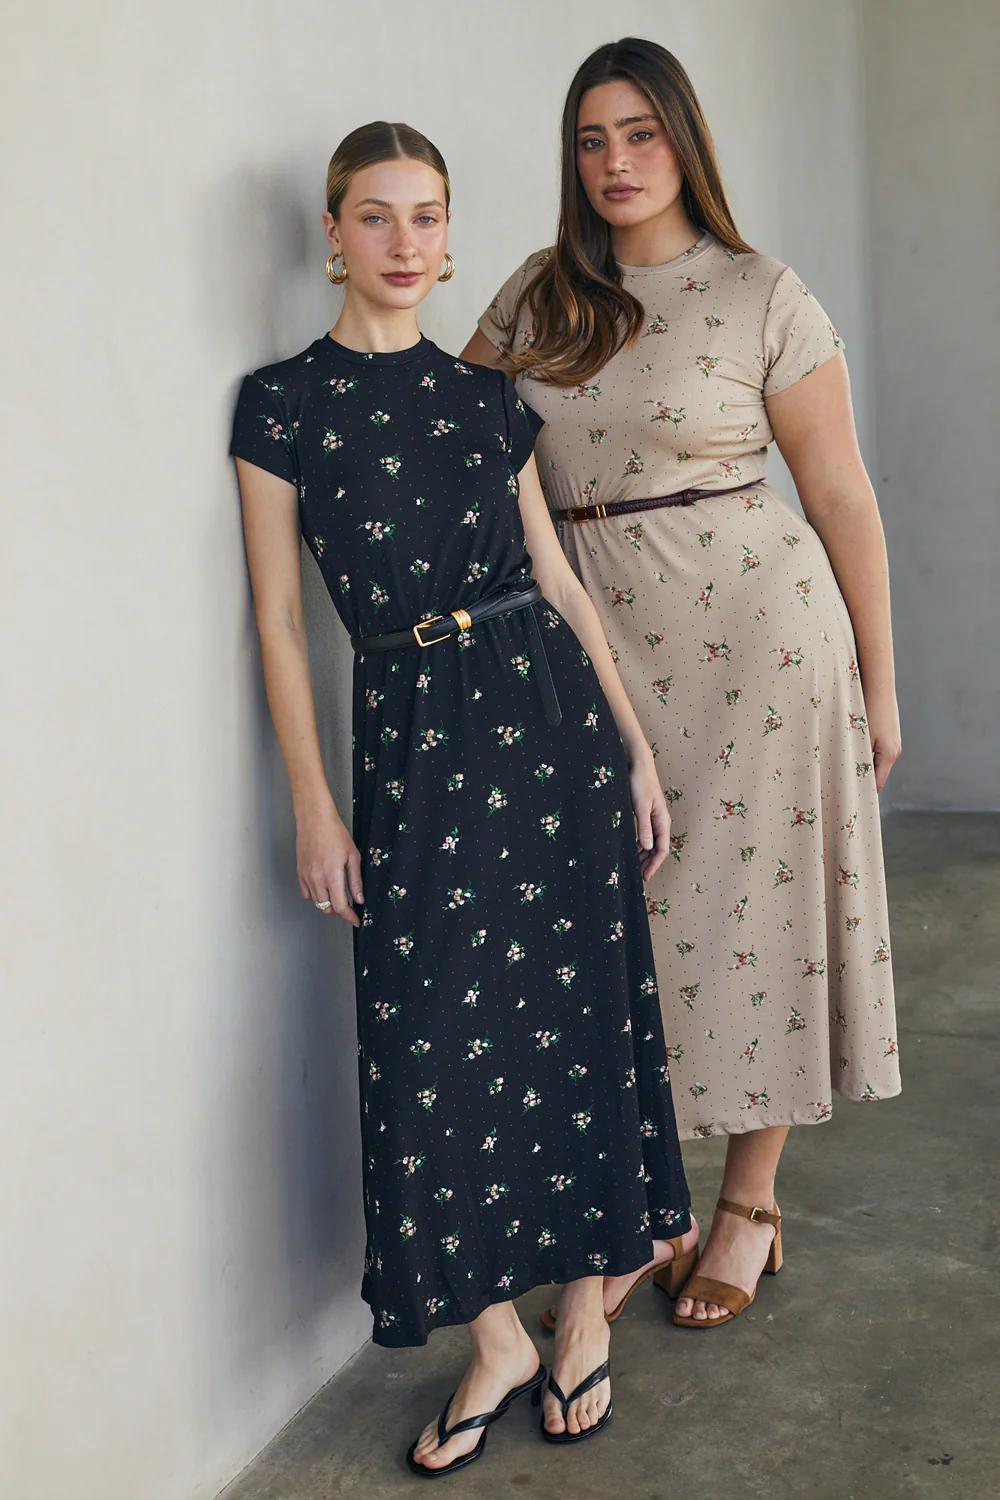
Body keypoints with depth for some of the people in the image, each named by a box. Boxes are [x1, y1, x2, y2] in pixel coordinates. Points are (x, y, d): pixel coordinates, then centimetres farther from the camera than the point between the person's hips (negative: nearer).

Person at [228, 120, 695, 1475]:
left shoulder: (485, 393, 10)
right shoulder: (281, 402, 1)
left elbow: (559, 579, 11)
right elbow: (280, 618, 0)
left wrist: (636, 748, 8)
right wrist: (315, 805, -4)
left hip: (548, 705, 3)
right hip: (411, 733, -2)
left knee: (578, 1007, 5)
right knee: (437, 1037, 0)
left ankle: (587, 1309, 23)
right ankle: (498, 1341, 18)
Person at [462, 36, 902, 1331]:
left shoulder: (762, 294, -1)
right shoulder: (540, 295, 10)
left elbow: (841, 497, 0)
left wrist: (877, 682, 1)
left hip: (750, 626, -3)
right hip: (595, 641, 4)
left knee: (749, 904, 4)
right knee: (624, 917, 7)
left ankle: (749, 1207, 22)